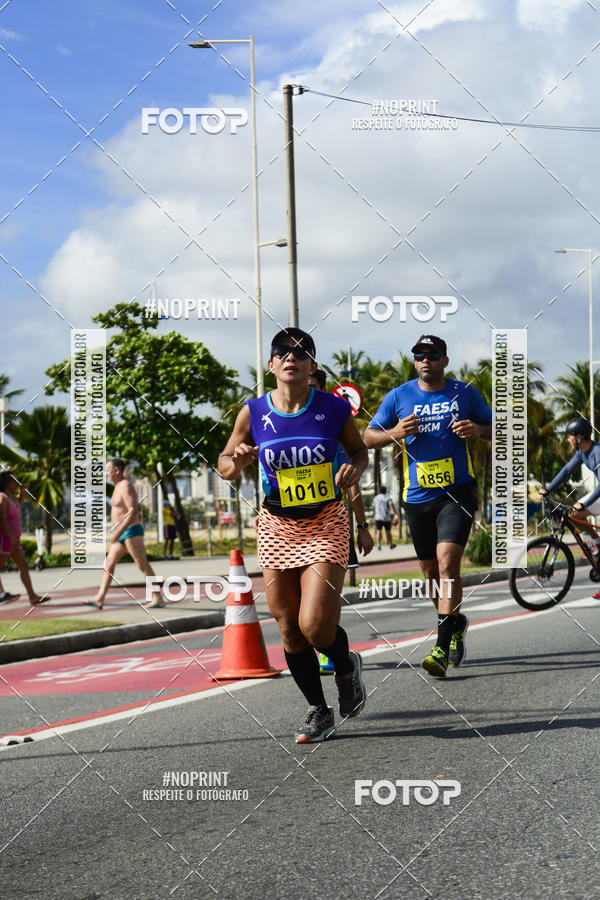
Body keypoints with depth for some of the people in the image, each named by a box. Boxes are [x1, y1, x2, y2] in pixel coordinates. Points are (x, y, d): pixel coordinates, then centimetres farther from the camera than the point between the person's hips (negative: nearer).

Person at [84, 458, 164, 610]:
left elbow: (133, 511, -24)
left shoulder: (126, 486, -14)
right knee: (108, 564, 4)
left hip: (131, 532, -10)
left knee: (142, 565, -7)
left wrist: (118, 532, -27)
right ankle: (99, 599, 0)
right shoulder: (119, 487, 17)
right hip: (123, 534, 10)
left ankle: (158, 598, -2)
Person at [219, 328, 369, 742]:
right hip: (277, 526, 3)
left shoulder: (334, 409, -6)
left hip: (326, 525, -3)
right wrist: (238, 460, -15)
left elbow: (359, 449, 11)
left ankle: (347, 665, 19)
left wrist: (355, 468, -11)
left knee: (314, 624, -16)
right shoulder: (253, 413, -3)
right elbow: (225, 466, 8)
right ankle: (318, 711, 24)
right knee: (289, 629, 5)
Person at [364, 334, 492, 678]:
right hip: (418, 496, 3)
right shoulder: (399, 397, 4)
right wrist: (394, 433, -12)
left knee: (447, 562, -18)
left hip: (458, 492, -3)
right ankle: (456, 623, 38)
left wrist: (478, 429, -11)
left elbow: (495, 429, 12)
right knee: (431, 571, 11)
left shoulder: (465, 393, 3)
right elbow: (369, 437, 8)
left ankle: (443, 648, -20)